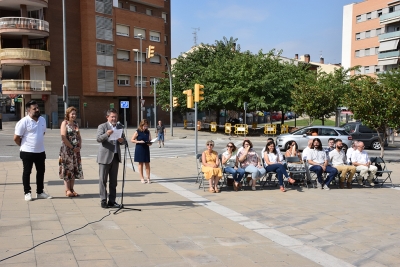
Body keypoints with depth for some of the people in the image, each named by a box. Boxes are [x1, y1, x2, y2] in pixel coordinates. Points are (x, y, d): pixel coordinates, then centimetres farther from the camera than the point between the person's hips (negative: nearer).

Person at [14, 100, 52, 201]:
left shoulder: (42, 120, 5)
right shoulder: (24, 121, -14)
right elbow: (16, 138, -10)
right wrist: (24, 146, 2)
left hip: (40, 151, 6)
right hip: (27, 152, -6)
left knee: (41, 172, 12)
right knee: (27, 172, 6)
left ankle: (40, 192, 24)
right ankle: (27, 193, 17)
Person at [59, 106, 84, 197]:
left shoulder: (76, 124, 13)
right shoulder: (64, 123, -6)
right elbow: (63, 138, -15)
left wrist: (79, 147, -1)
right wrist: (72, 147, -15)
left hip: (76, 150, 6)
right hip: (67, 149, -6)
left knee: (75, 169, 8)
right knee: (67, 169, -1)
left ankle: (72, 189, 15)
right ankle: (67, 190, 5)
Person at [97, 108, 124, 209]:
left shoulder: (119, 127, 14)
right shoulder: (102, 126, -2)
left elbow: (122, 141, 18)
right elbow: (98, 139, -16)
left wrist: (121, 141, -6)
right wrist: (106, 134, -35)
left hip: (116, 156, 5)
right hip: (105, 157, -5)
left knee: (113, 180, 9)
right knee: (103, 179, -2)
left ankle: (112, 201, 15)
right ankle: (103, 200, 4)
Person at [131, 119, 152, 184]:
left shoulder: (148, 132, 5)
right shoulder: (137, 132, -6)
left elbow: (150, 140, 13)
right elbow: (132, 140, -5)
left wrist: (150, 143, -10)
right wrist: (139, 141, -19)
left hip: (146, 149, 3)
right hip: (139, 149, -3)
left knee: (147, 164, 3)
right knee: (141, 164, 5)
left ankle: (148, 178, 8)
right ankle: (142, 178, 12)